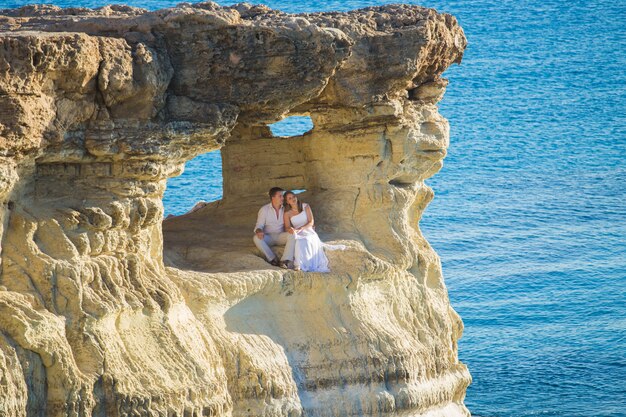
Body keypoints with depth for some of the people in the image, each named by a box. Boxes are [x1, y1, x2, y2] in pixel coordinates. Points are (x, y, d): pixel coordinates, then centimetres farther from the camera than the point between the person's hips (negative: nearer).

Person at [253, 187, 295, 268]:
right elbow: (259, 225, -4)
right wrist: (259, 231, -28)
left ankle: (284, 261, -41)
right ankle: (273, 259, -33)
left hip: (281, 236, 1)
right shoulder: (264, 209, -1)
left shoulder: (285, 209, 5)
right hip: (268, 237, -1)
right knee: (256, 238, -33)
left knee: (292, 235, -31)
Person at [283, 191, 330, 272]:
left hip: (308, 231, 0)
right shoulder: (287, 213, 6)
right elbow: (287, 227, 0)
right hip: (297, 234, 0)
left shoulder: (305, 206, 6)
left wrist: (301, 229, -16)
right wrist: (290, 229, -26)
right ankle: (299, 265, -47)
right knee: (299, 241, -37)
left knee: (307, 241, -37)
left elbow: (311, 222, 0)